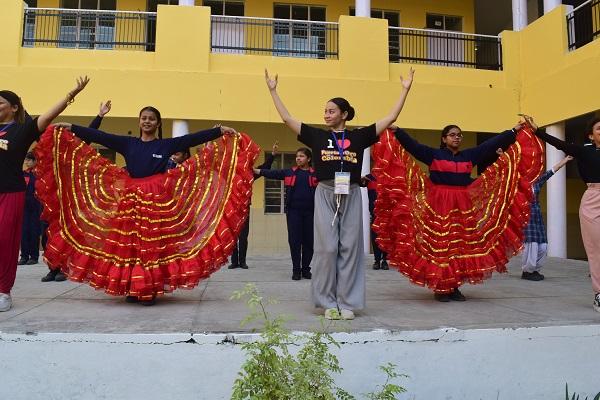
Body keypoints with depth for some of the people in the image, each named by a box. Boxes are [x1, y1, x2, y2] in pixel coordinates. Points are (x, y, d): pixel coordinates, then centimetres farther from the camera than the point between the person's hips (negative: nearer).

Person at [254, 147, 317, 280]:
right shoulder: (289, 172, 8)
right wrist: (256, 170, -6)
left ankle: (306, 269, 18)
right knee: (294, 240, 2)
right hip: (293, 211, 1)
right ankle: (296, 270, 11)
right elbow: (272, 173, 4)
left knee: (308, 241, 6)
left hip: (310, 211, -1)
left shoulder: (315, 173, 3)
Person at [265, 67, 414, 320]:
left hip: (351, 195, 1)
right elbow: (286, 118, 9)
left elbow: (391, 117, 9)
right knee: (327, 247, -2)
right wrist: (273, 90, 9)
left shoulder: (359, 136, 7)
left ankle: (347, 303, 11)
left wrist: (405, 90, 9)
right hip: (325, 194, 0)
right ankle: (328, 303, 9)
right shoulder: (317, 136, 7)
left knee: (350, 247, 2)